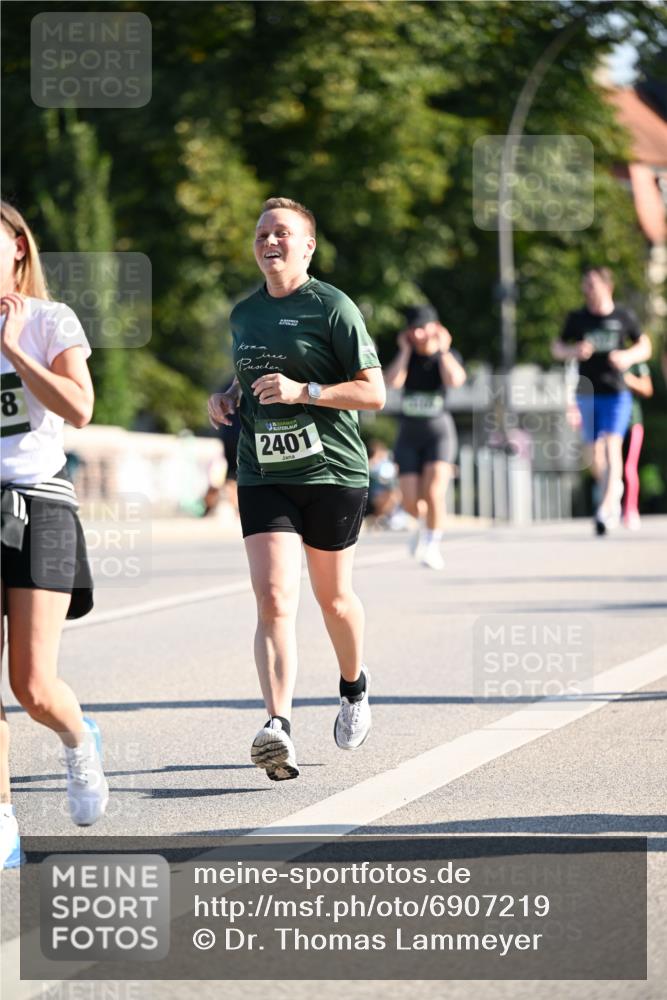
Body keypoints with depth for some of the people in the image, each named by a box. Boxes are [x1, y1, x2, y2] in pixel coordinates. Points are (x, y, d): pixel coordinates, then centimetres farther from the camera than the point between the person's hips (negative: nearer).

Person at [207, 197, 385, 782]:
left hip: (333, 471, -3)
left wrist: (303, 391, -20)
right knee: (273, 600, -13)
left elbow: (374, 392, -10)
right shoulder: (243, 314, 12)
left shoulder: (332, 307, -6)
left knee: (333, 597, 12)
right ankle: (278, 727, -23)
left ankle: (354, 686, 42)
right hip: (262, 475, 3)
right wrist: (226, 399, 8)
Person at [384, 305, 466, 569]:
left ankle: (432, 544, -3)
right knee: (410, 502, -2)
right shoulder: (405, 356, 5)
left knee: (434, 492, -20)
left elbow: (454, 380, -23)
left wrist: (443, 350, -10)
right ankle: (424, 524, 32)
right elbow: (392, 381, -16)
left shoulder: (448, 356, 0)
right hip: (408, 432, 2)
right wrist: (405, 350, -7)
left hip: (439, 431, -2)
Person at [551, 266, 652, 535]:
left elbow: (645, 347, 10)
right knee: (594, 454, 8)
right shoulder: (577, 319, 3)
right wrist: (574, 350, -11)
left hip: (616, 394, -3)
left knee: (612, 445, -19)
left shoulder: (623, 318, 0)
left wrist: (628, 356, -11)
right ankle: (612, 487, 38)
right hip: (587, 394, 3)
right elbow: (556, 348, 11)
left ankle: (606, 508, -25)